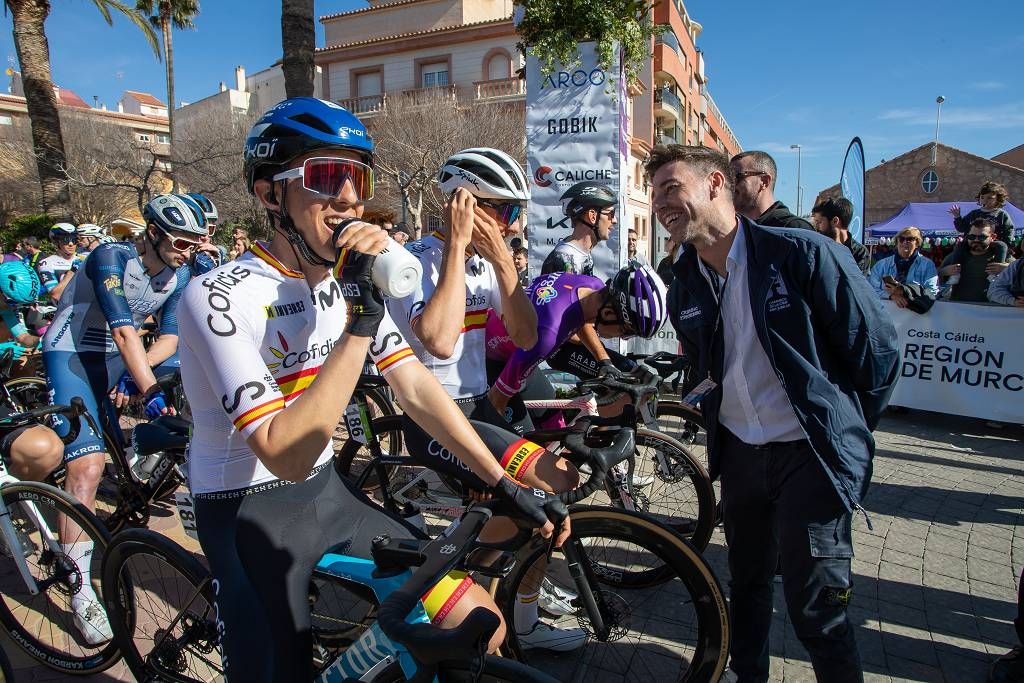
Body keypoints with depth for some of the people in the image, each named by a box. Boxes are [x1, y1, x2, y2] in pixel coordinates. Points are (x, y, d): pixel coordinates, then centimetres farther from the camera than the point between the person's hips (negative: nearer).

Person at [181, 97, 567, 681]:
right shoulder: (221, 297, -22)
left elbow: (417, 388, -1)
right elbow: (286, 456, -28)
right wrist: (361, 320, -34)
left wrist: (506, 484, -3)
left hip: (328, 491, 5)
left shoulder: (355, 280, -1)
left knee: (480, 623, -1)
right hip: (250, 510, -5)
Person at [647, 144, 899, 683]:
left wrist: (845, 433, 2)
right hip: (738, 453, 6)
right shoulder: (684, 286, 2)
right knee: (746, 582, 21)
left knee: (815, 609, 0)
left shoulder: (803, 253, -15)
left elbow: (876, 350, -8)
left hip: (810, 455, -5)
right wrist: (722, 425, 12)